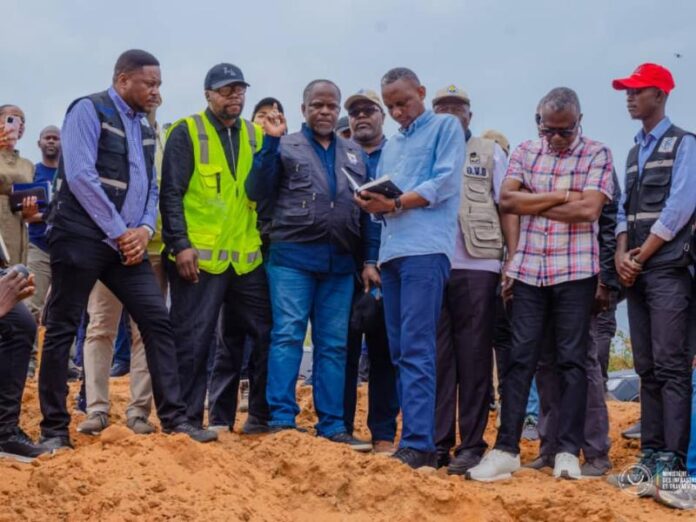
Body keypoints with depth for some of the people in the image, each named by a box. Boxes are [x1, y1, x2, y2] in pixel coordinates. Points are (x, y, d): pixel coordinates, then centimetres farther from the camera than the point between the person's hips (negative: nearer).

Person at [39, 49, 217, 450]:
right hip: (81, 238, -7)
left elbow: (151, 187, 18)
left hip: (127, 243, 7)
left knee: (158, 321, -1)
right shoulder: (89, 110, -6)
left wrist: (145, 229, -3)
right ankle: (55, 429, 7)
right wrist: (121, 232, -15)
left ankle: (174, 418, 3)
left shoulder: (144, 127, 17)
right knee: (62, 330, -1)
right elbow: (80, 176, -16)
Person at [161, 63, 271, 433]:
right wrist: (180, 245, -13)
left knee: (263, 335, 7)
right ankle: (189, 420, 11)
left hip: (247, 258, 5)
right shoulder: (186, 132, -1)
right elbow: (171, 193, -6)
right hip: (198, 257, -5)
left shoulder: (255, 136, 14)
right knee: (192, 341, 0)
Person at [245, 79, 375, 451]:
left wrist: (370, 259, 9)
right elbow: (257, 192, -4)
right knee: (288, 336, -8)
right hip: (292, 256, -3)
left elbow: (365, 210, 18)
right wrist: (271, 142, -11)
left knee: (334, 344, 4)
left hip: (340, 262, 4)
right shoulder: (285, 147, 7)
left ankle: (332, 425, 9)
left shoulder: (354, 153, 18)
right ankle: (281, 419, -3)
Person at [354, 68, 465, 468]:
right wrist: (372, 204, -1)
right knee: (400, 351, 5)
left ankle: (418, 444, -15)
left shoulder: (445, 126, 6)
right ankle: (418, 438, 10)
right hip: (392, 252, 8)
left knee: (415, 349, -14)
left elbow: (444, 183, -6)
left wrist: (396, 203, -13)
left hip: (426, 249, -8)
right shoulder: (391, 146, 27)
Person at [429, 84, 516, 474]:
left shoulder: (490, 153, 12)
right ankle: (438, 442, 7)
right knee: (436, 357, 2)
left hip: (477, 267, -2)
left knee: (473, 358, 0)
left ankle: (472, 444, 4)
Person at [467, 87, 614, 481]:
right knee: (521, 358, 1)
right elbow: (507, 200, -3)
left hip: (575, 271, -3)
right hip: (529, 269, 3)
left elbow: (589, 210, -13)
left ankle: (569, 452, 5)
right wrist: (562, 195, -9)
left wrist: (532, 203, -5)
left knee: (572, 359, 1)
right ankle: (507, 449, 3)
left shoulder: (597, 154, 0)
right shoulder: (526, 152, 10)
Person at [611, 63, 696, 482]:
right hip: (637, 273, 7)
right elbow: (625, 210, 16)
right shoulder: (634, 152, 20)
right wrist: (622, 255, -1)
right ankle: (651, 454, 9)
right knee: (646, 368, 6)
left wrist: (641, 256, -9)